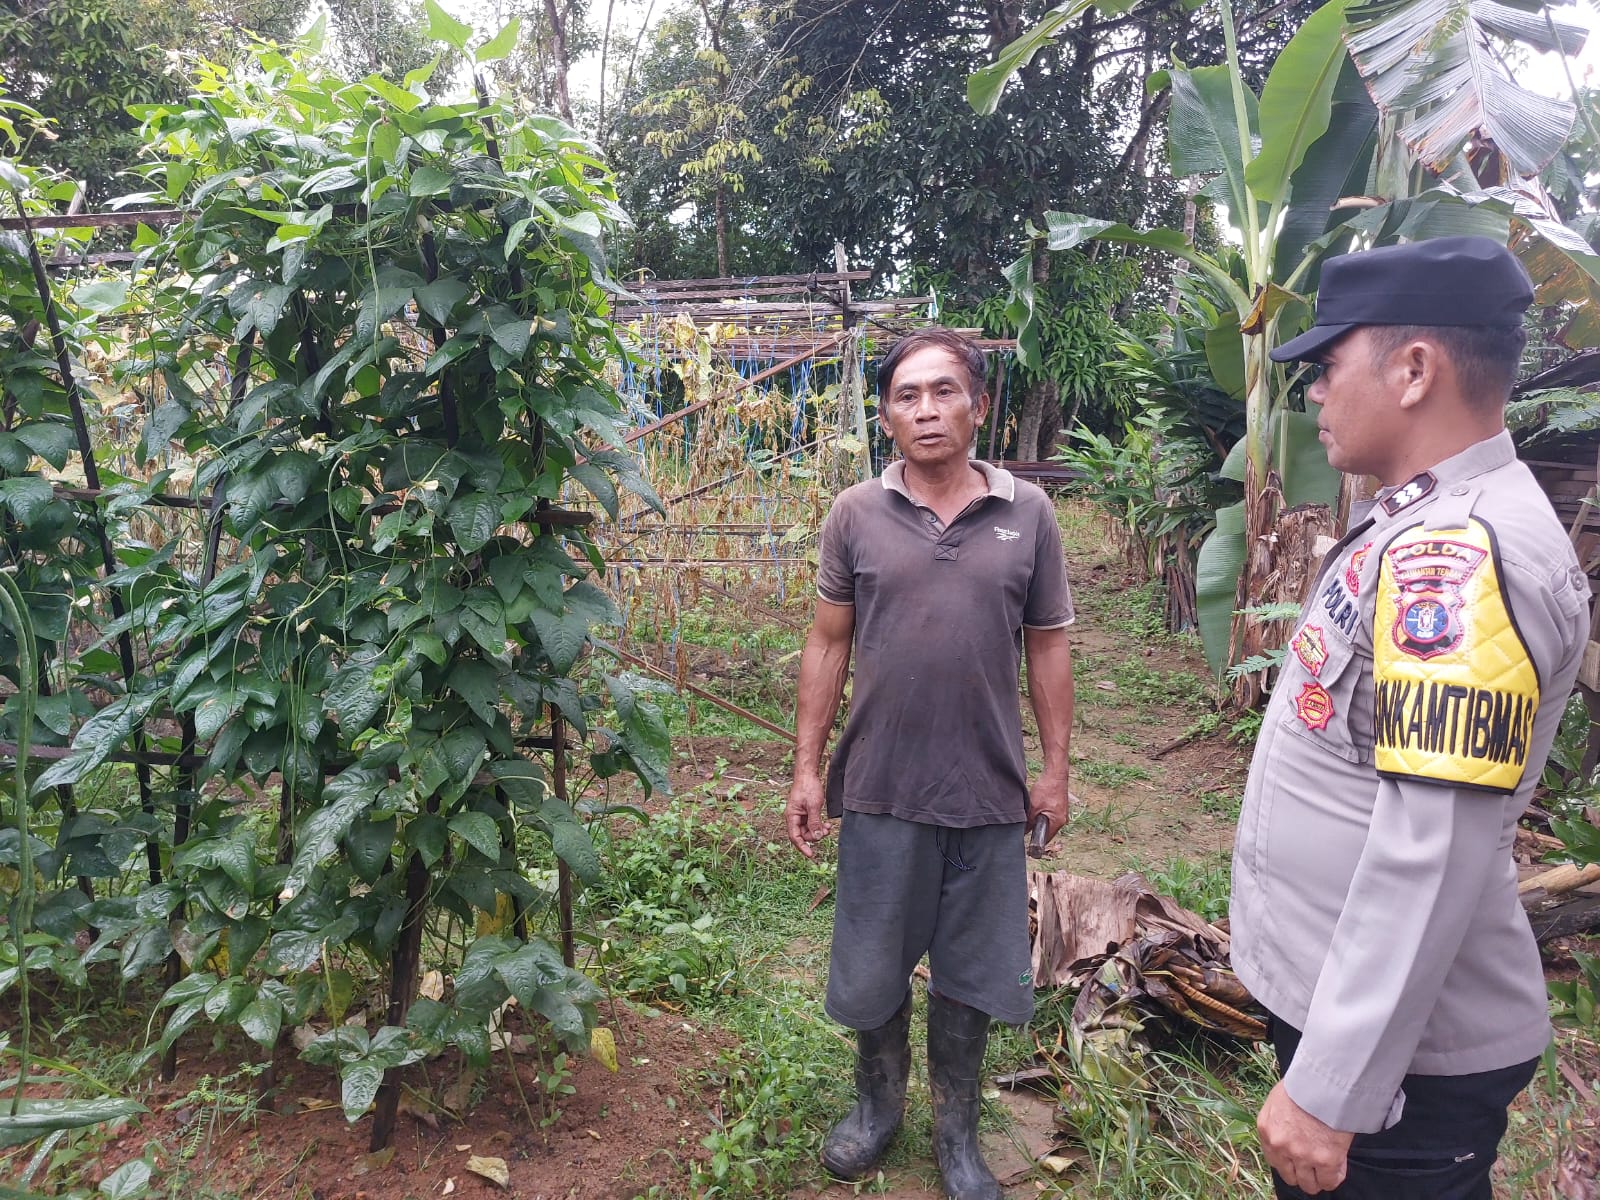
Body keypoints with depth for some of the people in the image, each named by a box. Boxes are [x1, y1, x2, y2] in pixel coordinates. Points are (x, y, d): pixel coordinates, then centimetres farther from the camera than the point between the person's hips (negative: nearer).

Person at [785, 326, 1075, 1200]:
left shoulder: (1027, 514, -2)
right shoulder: (854, 515, -3)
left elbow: (1047, 648, 3)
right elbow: (827, 646, 1)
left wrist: (1055, 768, 3)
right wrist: (806, 770, -1)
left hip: (989, 792, 0)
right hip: (880, 789, 0)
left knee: (968, 973, 15)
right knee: (872, 966, 15)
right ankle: (878, 1102, 42)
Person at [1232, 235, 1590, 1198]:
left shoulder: (1460, 554, -24)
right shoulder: (1430, 530, 8)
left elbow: (1434, 853, -29)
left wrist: (1332, 1089, -24)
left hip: (1400, 1047, -9)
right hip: (1334, 996, 9)